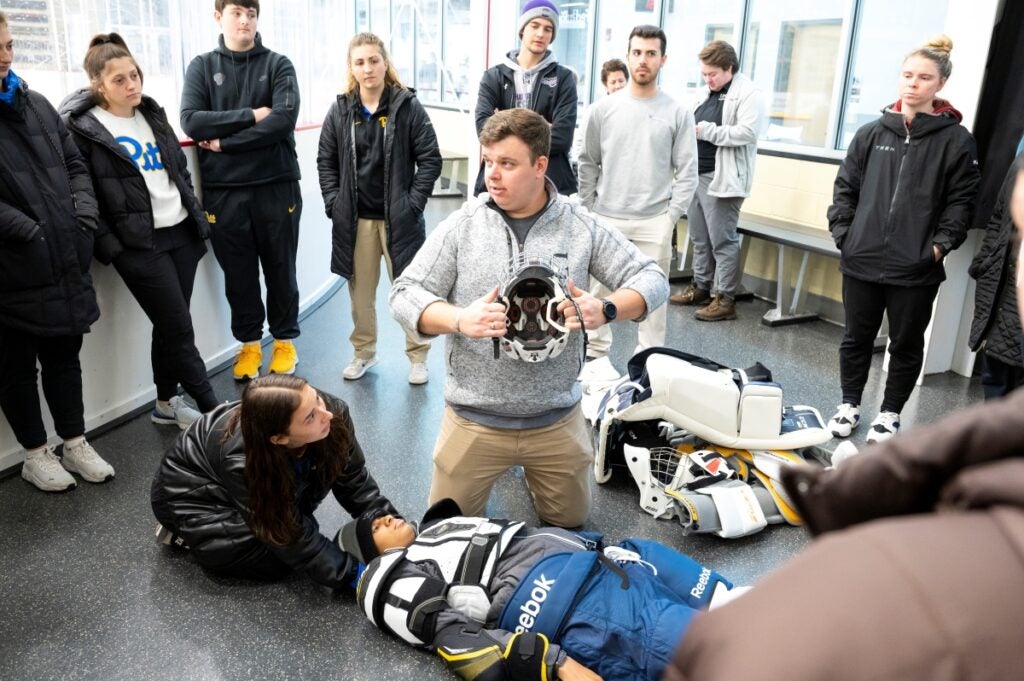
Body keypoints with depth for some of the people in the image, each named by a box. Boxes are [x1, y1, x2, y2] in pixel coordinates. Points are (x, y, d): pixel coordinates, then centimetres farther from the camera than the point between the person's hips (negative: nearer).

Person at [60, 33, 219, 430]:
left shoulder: (152, 114, 13)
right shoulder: (80, 126, -7)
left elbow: (180, 171, 19)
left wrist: (198, 218, 14)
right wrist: (107, 245, -14)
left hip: (182, 233, 6)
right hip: (139, 244, -6)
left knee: (168, 326, 12)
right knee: (179, 329, -4)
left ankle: (167, 403, 26)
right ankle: (215, 410, 5)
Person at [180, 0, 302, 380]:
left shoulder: (278, 65, 3)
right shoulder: (202, 67, 8)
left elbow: (284, 119, -12)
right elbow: (191, 121, -6)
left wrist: (225, 142, -11)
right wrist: (250, 115, -12)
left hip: (276, 185, -1)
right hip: (224, 190, 1)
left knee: (280, 268, 9)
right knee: (238, 273, 10)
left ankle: (285, 340, 25)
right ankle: (249, 343, 25)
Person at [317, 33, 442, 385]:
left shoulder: (408, 107, -5)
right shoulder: (340, 111, 4)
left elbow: (430, 160, -4)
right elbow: (326, 161, 10)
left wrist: (413, 203, -10)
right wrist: (334, 204, -1)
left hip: (399, 217, -3)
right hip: (355, 219, 3)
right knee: (360, 291, 13)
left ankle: (417, 357, 20)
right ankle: (364, 352, 30)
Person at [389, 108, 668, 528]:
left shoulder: (582, 227, -5)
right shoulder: (460, 227, -7)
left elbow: (651, 279, -1)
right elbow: (405, 295, -6)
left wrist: (605, 310, -22)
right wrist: (461, 319, -25)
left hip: (557, 419, 1)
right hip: (475, 419, 0)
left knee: (569, 522, 20)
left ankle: (531, 469, 48)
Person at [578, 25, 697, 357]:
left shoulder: (678, 113, 0)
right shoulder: (603, 108, 2)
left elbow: (687, 171, 0)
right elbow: (588, 164, 6)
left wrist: (671, 216, -6)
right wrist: (587, 210, 3)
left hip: (655, 223, -1)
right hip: (606, 218, 1)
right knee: (598, 289, 8)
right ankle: (595, 353, 23)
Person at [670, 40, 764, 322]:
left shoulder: (749, 94, -8)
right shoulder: (704, 93, 17)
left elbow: (747, 132, -20)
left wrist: (705, 130, -17)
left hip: (722, 179, -8)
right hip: (696, 174, 8)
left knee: (722, 240, -3)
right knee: (700, 238, 15)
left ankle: (725, 299, 4)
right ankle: (701, 286, 27)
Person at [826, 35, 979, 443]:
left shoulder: (956, 140, -1)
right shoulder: (872, 133, 6)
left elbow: (961, 200, -1)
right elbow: (846, 187, 9)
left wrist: (941, 244, -11)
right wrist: (842, 233, 0)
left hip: (917, 269, -2)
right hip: (861, 262, 2)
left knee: (906, 344, 11)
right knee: (857, 338, 14)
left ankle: (890, 413, 27)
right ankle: (849, 404, 30)